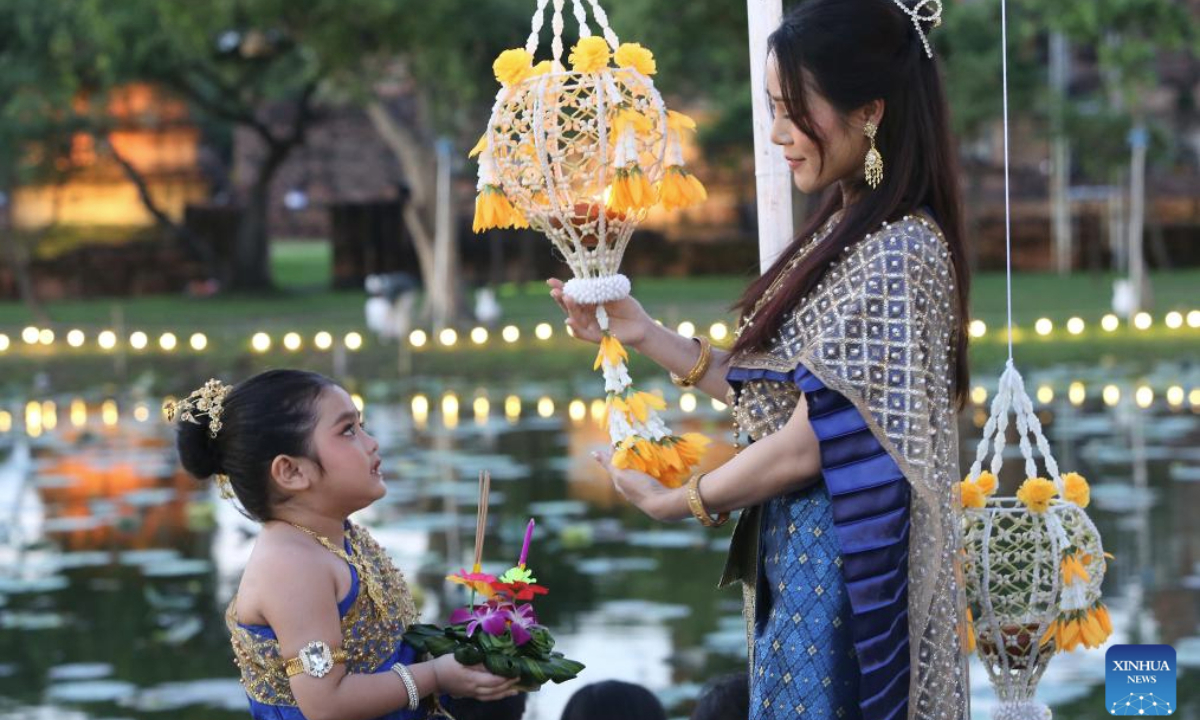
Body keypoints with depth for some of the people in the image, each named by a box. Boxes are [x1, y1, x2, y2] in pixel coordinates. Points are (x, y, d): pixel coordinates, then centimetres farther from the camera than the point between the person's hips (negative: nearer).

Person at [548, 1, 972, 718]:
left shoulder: (895, 258, -20)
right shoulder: (849, 234, 10)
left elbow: (811, 442, -20)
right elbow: (776, 393, 9)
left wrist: (674, 500, -7)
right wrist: (642, 332, 6)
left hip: (845, 579, -9)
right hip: (800, 566, 9)